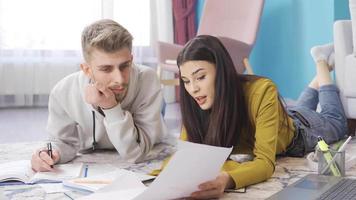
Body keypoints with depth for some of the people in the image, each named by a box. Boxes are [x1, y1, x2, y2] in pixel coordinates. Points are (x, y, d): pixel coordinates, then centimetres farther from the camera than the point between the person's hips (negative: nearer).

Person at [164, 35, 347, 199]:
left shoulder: (262, 91, -48)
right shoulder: (197, 101, -34)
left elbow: (266, 161, -52)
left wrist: (227, 180, -72)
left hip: (299, 130, -3)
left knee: (337, 123, 33)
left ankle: (321, 61, 43)